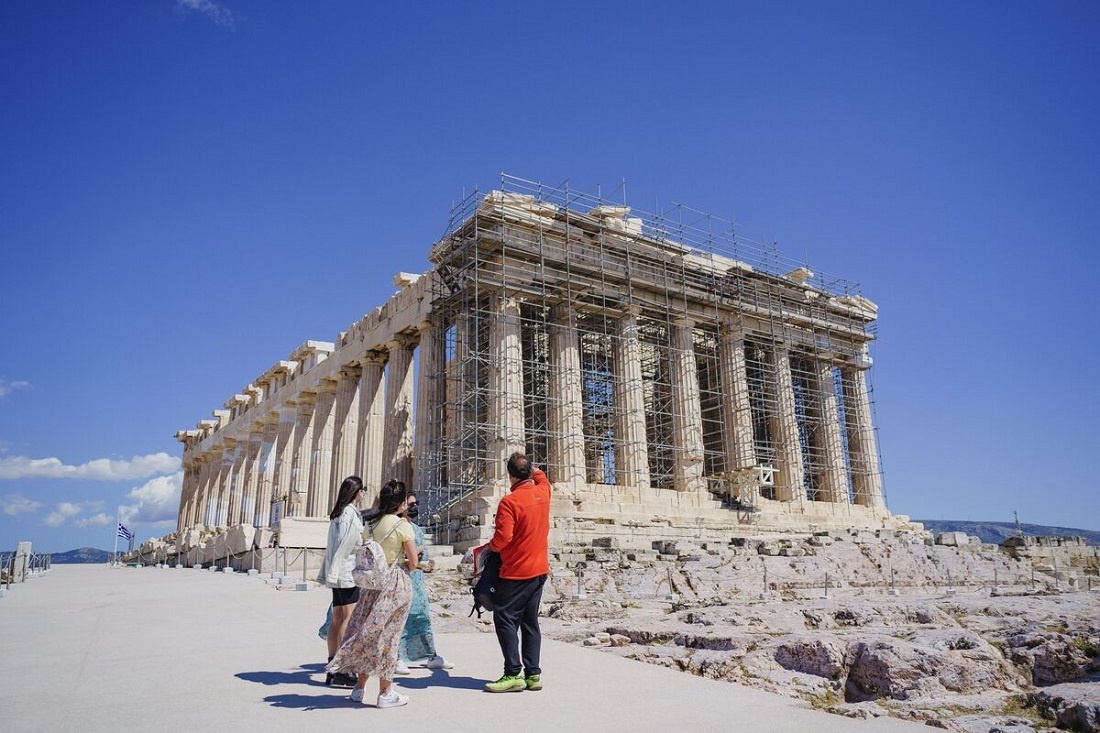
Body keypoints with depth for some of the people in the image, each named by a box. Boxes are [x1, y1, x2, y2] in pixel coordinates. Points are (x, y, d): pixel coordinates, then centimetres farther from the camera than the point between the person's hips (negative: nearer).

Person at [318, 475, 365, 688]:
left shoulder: (337, 513, 15)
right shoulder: (350, 513, -12)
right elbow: (345, 545, -17)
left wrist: (328, 572, 20)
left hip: (337, 574, 9)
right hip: (348, 572, -9)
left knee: (337, 620, 11)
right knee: (349, 619, -7)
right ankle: (341, 671, -6)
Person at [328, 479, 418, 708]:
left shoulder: (370, 524, 5)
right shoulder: (402, 525, -12)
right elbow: (413, 562, -10)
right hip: (396, 585, -5)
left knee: (366, 631, 14)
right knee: (387, 635, 3)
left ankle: (359, 688, 24)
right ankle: (385, 693, 12)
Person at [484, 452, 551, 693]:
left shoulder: (509, 502, -18)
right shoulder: (543, 492, 4)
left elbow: (502, 538, -21)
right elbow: (542, 478, 29)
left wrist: (490, 546, -2)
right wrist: (530, 467, 26)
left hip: (516, 572, -8)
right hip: (540, 569, 8)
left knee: (504, 619, -1)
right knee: (530, 621, 12)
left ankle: (513, 674, -4)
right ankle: (533, 674, 13)